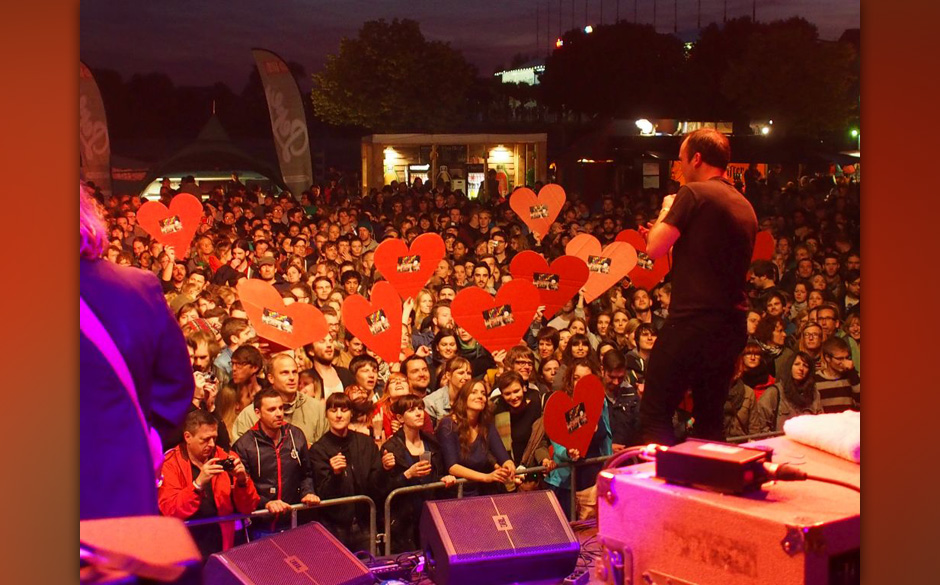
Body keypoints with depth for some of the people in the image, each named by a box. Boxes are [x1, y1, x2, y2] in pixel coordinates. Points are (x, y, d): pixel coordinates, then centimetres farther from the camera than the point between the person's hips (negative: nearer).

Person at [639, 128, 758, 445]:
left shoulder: (693, 193, -9)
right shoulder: (745, 206, 16)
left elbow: (655, 248, -11)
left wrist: (666, 211, 6)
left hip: (693, 320, -8)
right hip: (732, 325, 8)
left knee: (655, 413, -2)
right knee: (710, 419, 15)